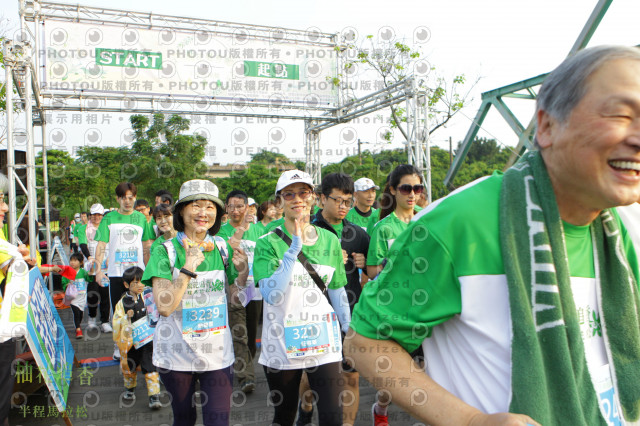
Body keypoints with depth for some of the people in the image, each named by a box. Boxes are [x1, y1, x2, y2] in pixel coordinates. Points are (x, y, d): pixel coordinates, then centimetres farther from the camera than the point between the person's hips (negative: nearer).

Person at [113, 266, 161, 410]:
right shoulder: (122, 303, -4)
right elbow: (116, 323, -4)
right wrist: (126, 318, -18)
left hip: (148, 339, -2)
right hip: (131, 341, 2)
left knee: (150, 368, -8)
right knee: (129, 367, 19)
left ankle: (154, 396, -1)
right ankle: (130, 389, 45)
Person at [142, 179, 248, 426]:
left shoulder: (222, 248, 2)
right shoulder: (166, 251, -9)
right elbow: (163, 306, -18)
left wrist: (242, 272, -8)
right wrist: (189, 267, -26)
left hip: (217, 352, 2)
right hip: (177, 352, -2)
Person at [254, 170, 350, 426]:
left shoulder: (329, 240, 4)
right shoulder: (268, 244, -5)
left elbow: (338, 293, 11)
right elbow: (271, 295, -20)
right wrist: (293, 250, -26)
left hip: (323, 342, 1)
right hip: (281, 346, -1)